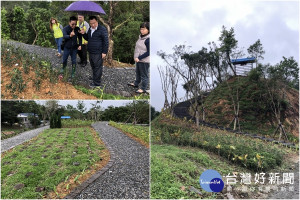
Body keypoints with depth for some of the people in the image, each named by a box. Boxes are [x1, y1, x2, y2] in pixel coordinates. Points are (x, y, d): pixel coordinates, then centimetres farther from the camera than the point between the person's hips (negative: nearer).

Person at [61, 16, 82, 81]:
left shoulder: (77, 29, -7)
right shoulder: (65, 29, -14)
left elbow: (80, 37, 6)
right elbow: (64, 36, -31)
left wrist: (80, 45, 0)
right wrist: (70, 36, -51)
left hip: (74, 48, 1)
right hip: (67, 47, -1)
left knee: (74, 61, 6)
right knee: (64, 59, 12)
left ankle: (73, 74, 18)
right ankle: (63, 68, 40)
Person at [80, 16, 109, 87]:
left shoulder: (102, 29, -11)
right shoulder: (90, 29, 13)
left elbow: (106, 41, -12)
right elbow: (88, 38, 26)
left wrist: (104, 52, -16)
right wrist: (84, 34, 5)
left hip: (98, 53, -8)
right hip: (90, 52, 8)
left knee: (98, 67, -2)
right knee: (93, 66, 18)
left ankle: (96, 83, 5)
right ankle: (94, 77, 34)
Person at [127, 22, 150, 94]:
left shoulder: (148, 39, -22)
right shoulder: (141, 37, 6)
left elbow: (148, 52, -23)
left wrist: (139, 58, -21)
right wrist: (136, 57, 10)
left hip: (144, 61, -9)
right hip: (138, 59, 10)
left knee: (144, 75, 3)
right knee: (137, 72, 25)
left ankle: (143, 89, 15)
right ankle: (136, 84, 44)